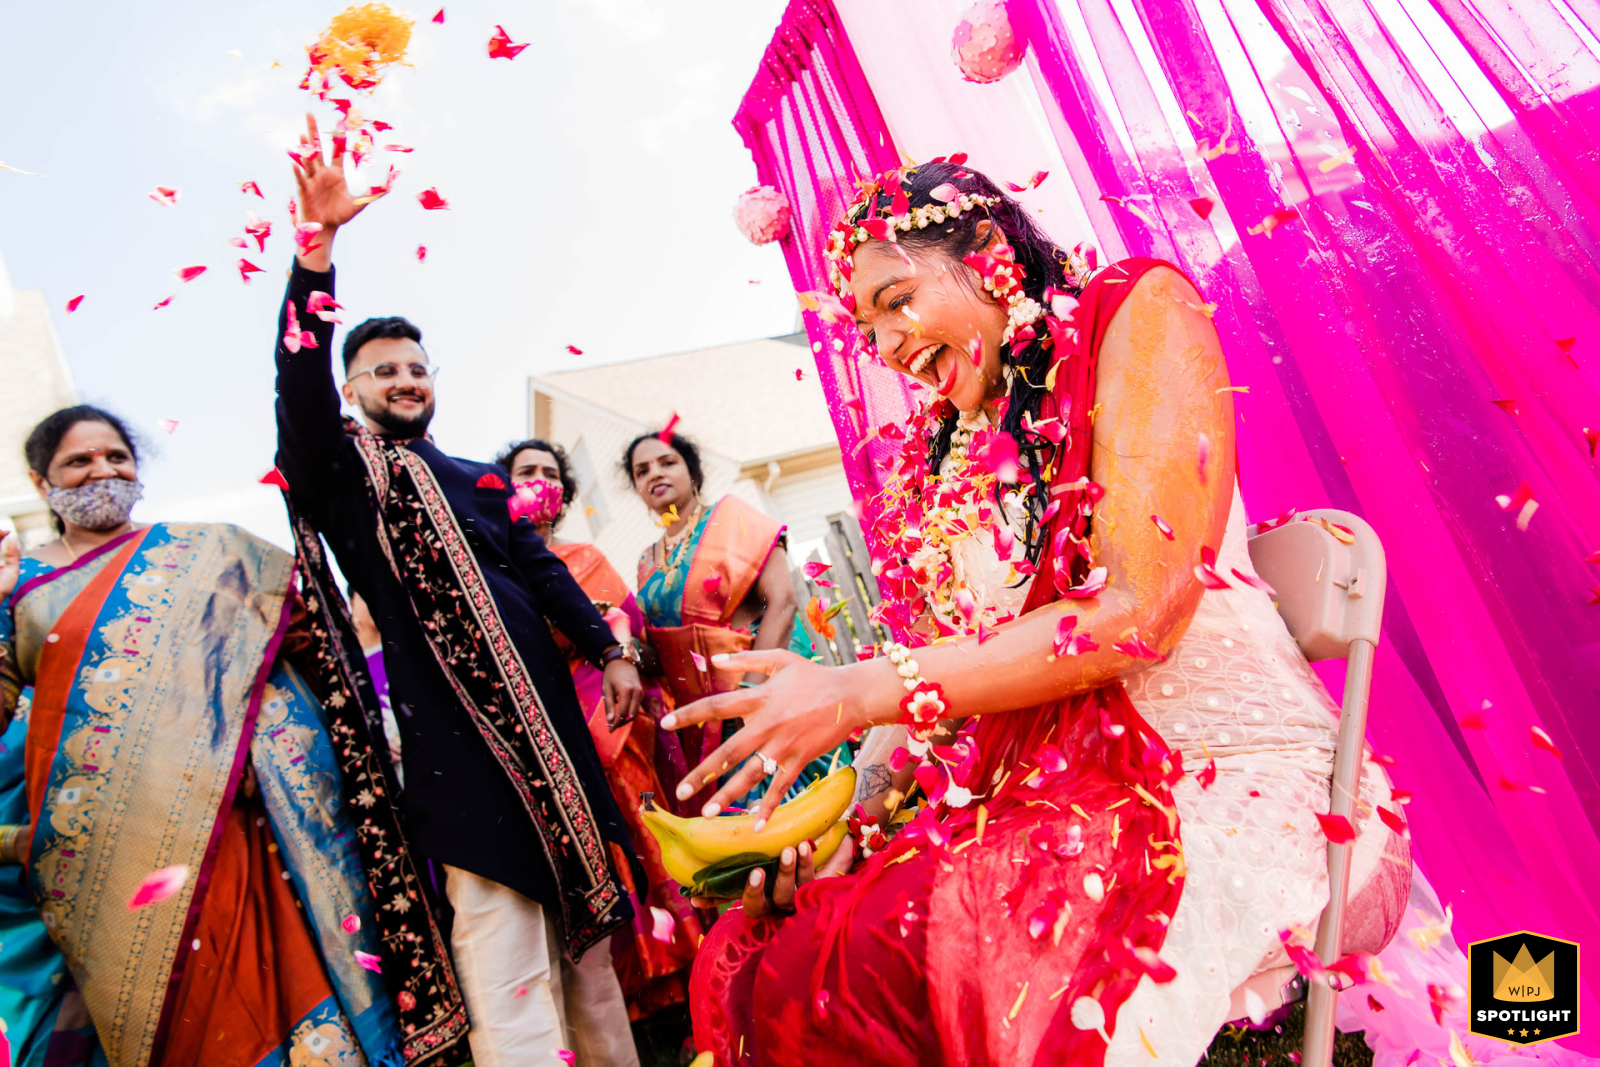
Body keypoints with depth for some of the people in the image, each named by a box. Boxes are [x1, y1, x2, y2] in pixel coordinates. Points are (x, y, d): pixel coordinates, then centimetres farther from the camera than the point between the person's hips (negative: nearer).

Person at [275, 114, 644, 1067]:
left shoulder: (481, 478, 18)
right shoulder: (337, 470, 5)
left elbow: (544, 567, 14)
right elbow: (299, 378, -12)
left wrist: (609, 650, 5)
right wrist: (317, 244, -22)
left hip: (546, 713, 6)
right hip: (453, 734, -5)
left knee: (585, 913, 15)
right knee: (504, 957, -7)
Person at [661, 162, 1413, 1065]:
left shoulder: (1135, 312, -2)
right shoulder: (942, 454, 15)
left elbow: (1140, 607, -14)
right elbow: (934, 663, 12)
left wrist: (859, 693, -15)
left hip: (1224, 773, -5)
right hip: (1044, 794, 5)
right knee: (749, 962, -15)